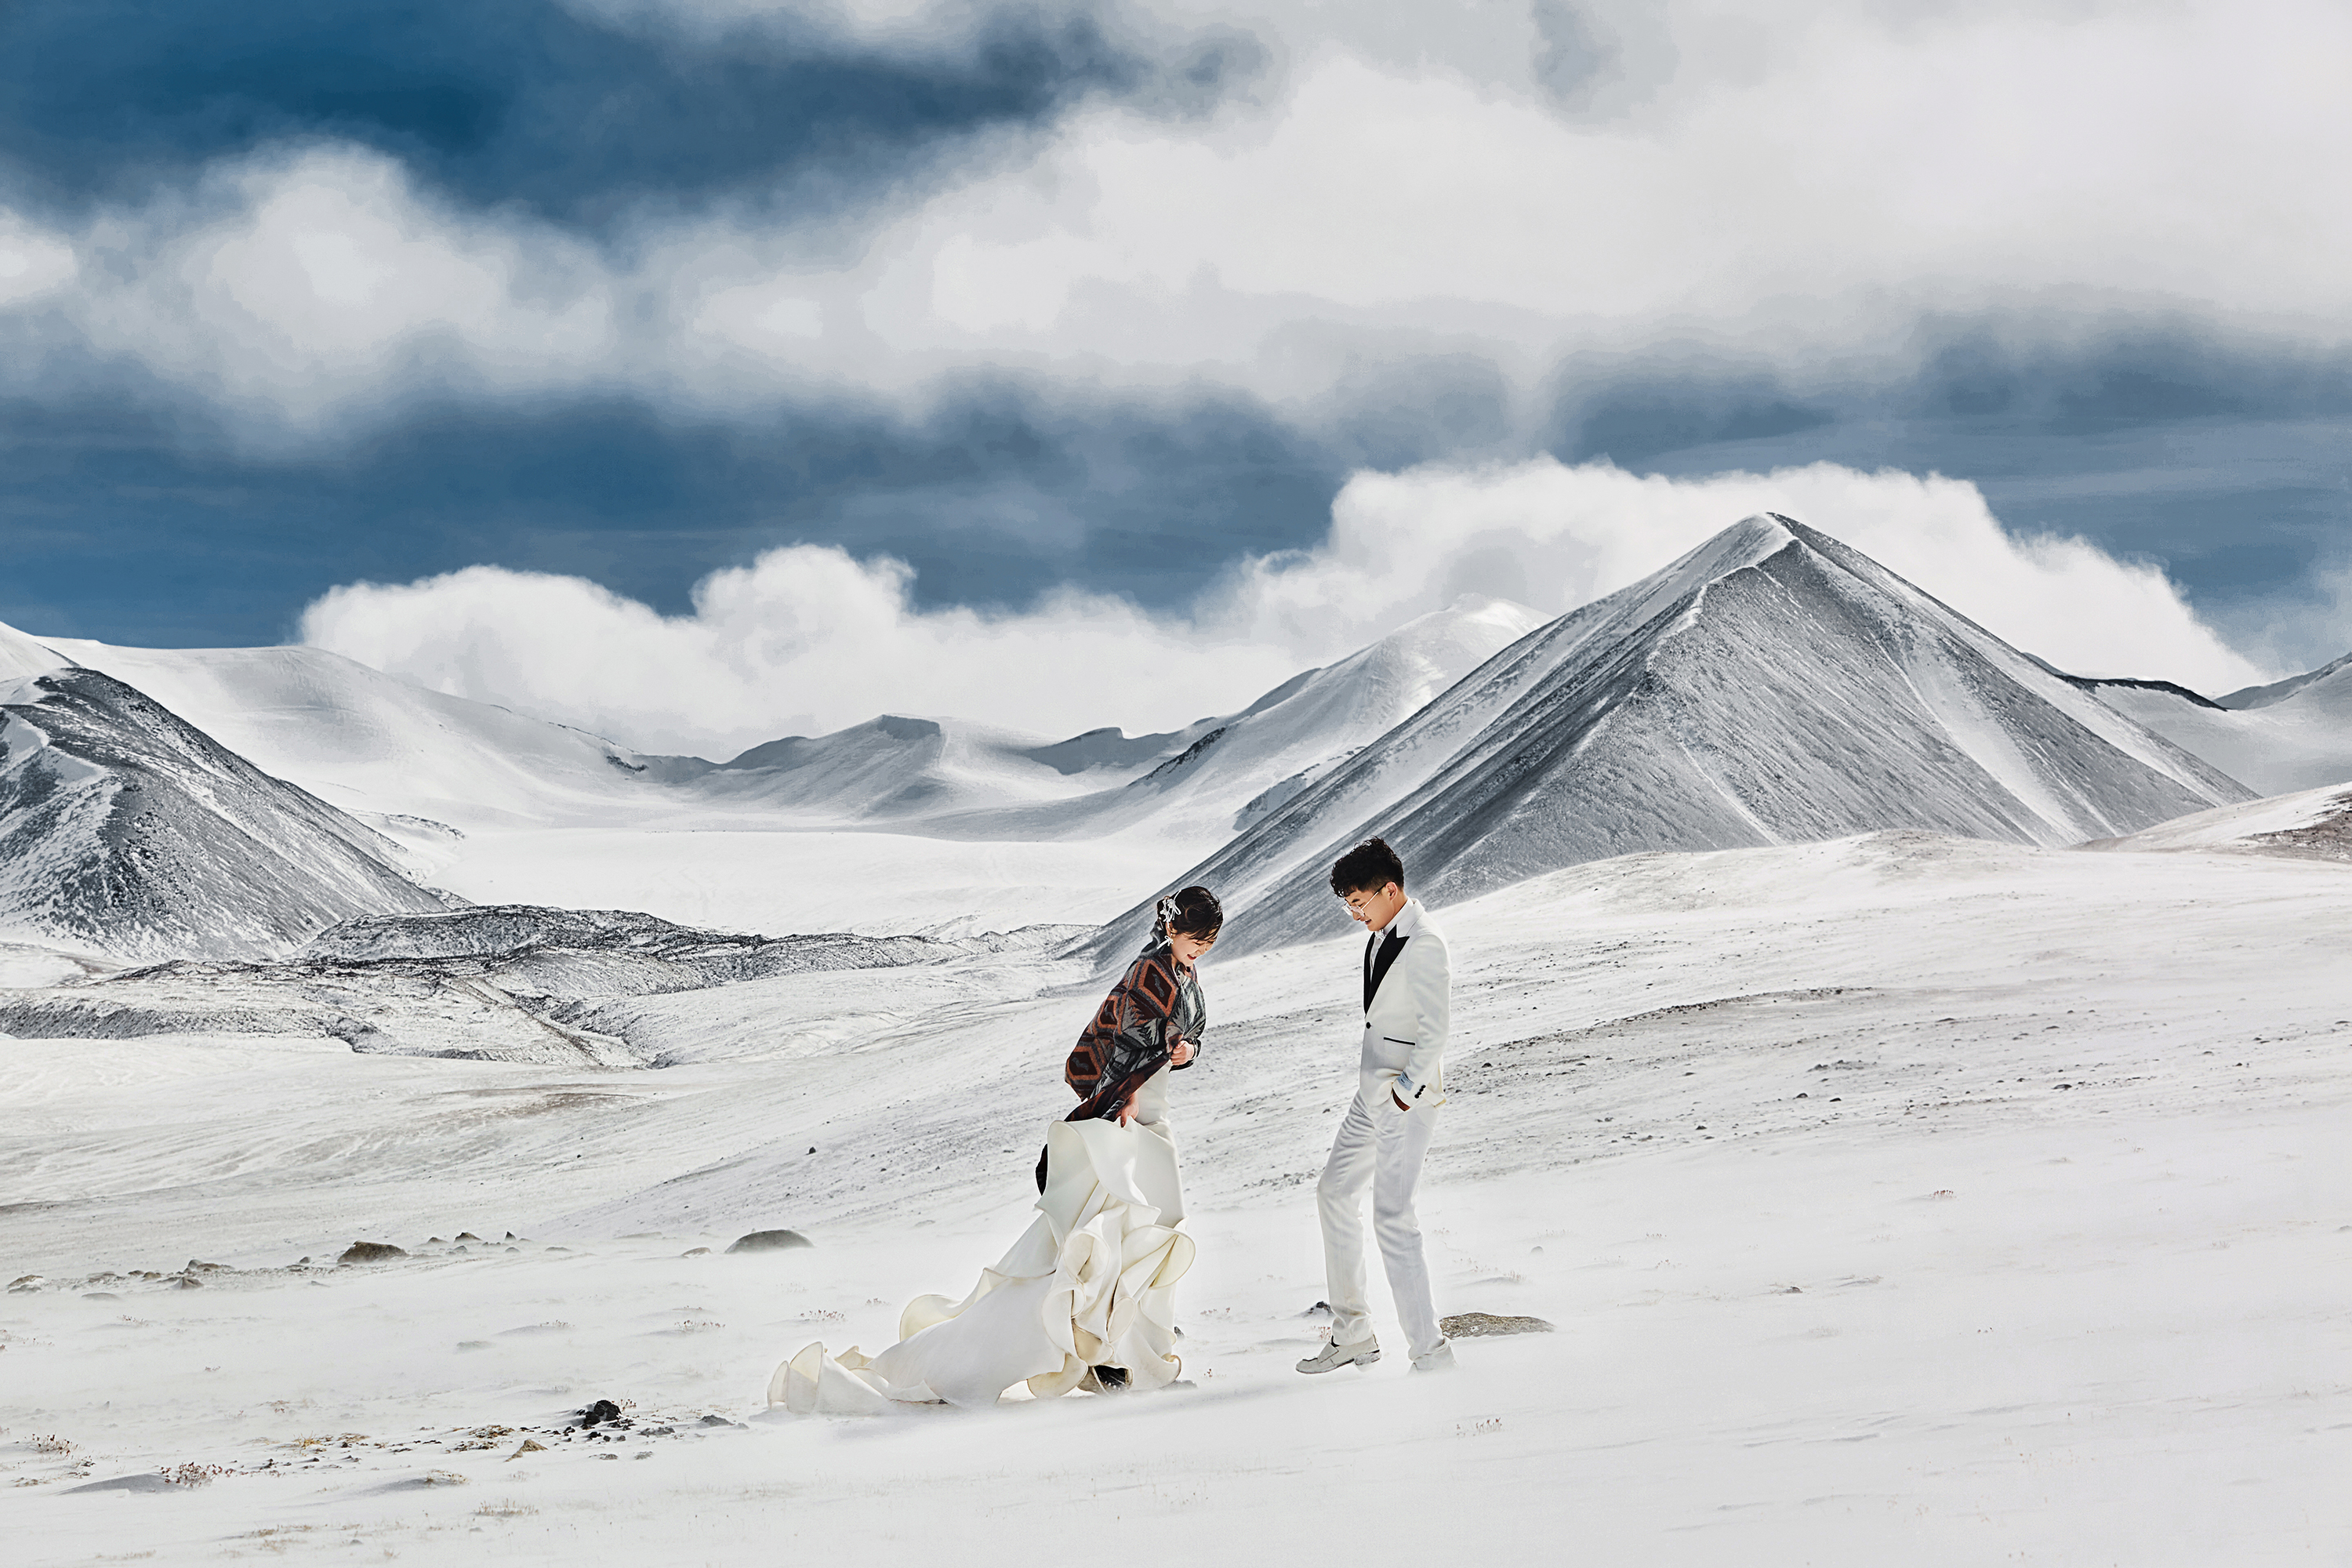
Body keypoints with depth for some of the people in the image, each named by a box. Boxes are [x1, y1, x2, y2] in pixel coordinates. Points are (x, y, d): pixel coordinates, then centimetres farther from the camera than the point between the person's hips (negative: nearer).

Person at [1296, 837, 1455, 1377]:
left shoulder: (1424, 945, -19)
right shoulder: (1381, 933, 10)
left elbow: (1435, 1029, -23)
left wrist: (1408, 1089, -23)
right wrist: (1373, 1074, 16)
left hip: (1407, 1095, -11)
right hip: (1373, 1089, 11)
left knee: (1392, 1216, -13)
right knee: (1336, 1191, 18)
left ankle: (1430, 1353, -9)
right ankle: (1353, 1335, 27)